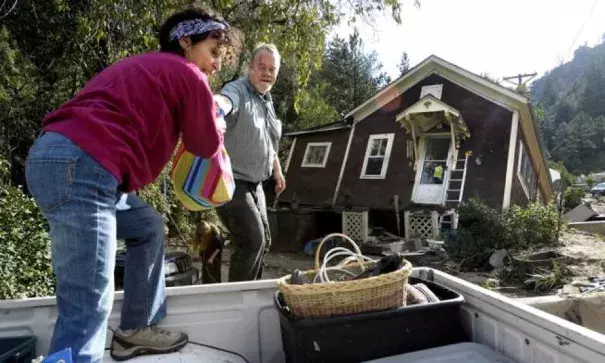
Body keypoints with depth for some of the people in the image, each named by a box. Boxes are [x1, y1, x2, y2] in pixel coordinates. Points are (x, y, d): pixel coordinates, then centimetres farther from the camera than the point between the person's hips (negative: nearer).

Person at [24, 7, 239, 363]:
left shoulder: (148, 66, 30)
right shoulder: (188, 75, 4)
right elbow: (206, 145, 10)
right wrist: (215, 115, 30)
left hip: (62, 159, 10)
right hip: (79, 167, -10)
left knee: (149, 227, 23)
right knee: (89, 303, -11)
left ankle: (136, 330, 29)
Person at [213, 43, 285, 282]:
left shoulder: (267, 100, 12)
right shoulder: (238, 90, -16)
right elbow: (224, 101, -43)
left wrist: (277, 171, 30)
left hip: (254, 184, 9)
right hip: (232, 183, -9)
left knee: (263, 240, 16)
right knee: (252, 240, -16)